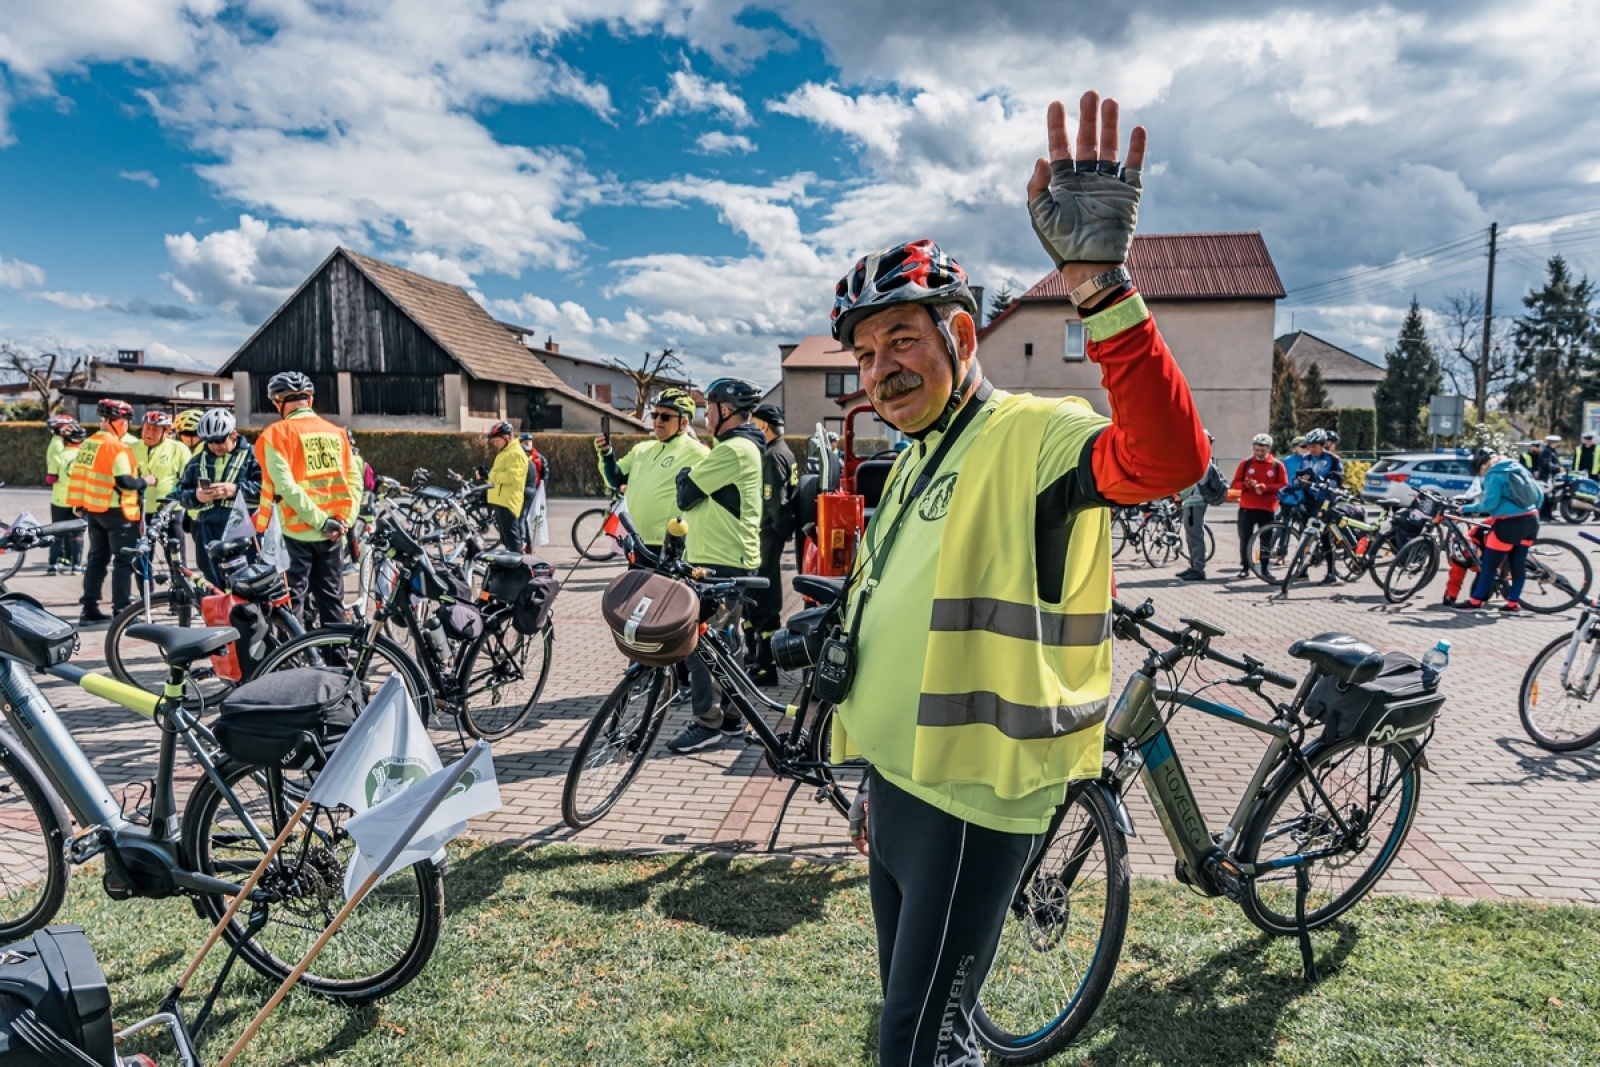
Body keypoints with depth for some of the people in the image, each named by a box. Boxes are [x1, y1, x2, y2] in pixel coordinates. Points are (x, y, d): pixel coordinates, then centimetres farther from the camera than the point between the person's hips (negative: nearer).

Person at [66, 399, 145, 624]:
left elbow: (76, 474, 14)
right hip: (117, 510, -8)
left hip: (93, 509, 9)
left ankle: (90, 609, 19)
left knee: (97, 558, 15)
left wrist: (78, 504, 22)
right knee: (124, 560, -3)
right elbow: (124, 481, -24)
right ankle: (121, 611, -3)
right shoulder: (117, 447, -17)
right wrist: (144, 482, -6)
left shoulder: (88, 444, 10)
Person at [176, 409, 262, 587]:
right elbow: (181, 492, 16)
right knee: (215, 587, 8)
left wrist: (235, 490, -19)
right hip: (208, 532, 4)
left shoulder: (251, 455, 3)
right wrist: (196, 496, -7)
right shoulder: (198, 461, 17)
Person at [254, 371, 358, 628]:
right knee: (332, 599, 12)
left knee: (293, 601, 2)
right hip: (333, 534, 4)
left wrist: (321, 521, -14)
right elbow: (353, 479, 3)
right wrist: (343, 519, -3)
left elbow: (284, 486, -16)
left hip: (297, 532, -4)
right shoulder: (336, 432, 9)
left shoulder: (276, 434, -6)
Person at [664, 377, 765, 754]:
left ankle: (707, 723, -2)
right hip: (729, 558, 11)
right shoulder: (742, 447, 18)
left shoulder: (733, 449, -17)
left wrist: (685, 475, 4)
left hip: (720, 563, -11)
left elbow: (687, 493, -15)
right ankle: (729, 715, 24)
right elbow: (707, 497, 21)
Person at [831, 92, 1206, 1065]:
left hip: (974, 799, -9)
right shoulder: (916, 462, 13)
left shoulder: (1032, 437, -15)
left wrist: (1099, 283, -47)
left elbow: (1169, 457, -37)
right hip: (898, 783, 9)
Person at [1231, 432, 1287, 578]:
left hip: (1267, 509, 0)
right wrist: (1246, 484, -15)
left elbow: (1283, 485, 0)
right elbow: (1235, 483, 6)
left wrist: (1265, 487, -15)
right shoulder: (1245, 463, 4)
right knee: (1245, 539, 0)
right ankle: (1244, 567, 8)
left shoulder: (1277, 465, 2)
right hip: (1247, 508, 0)